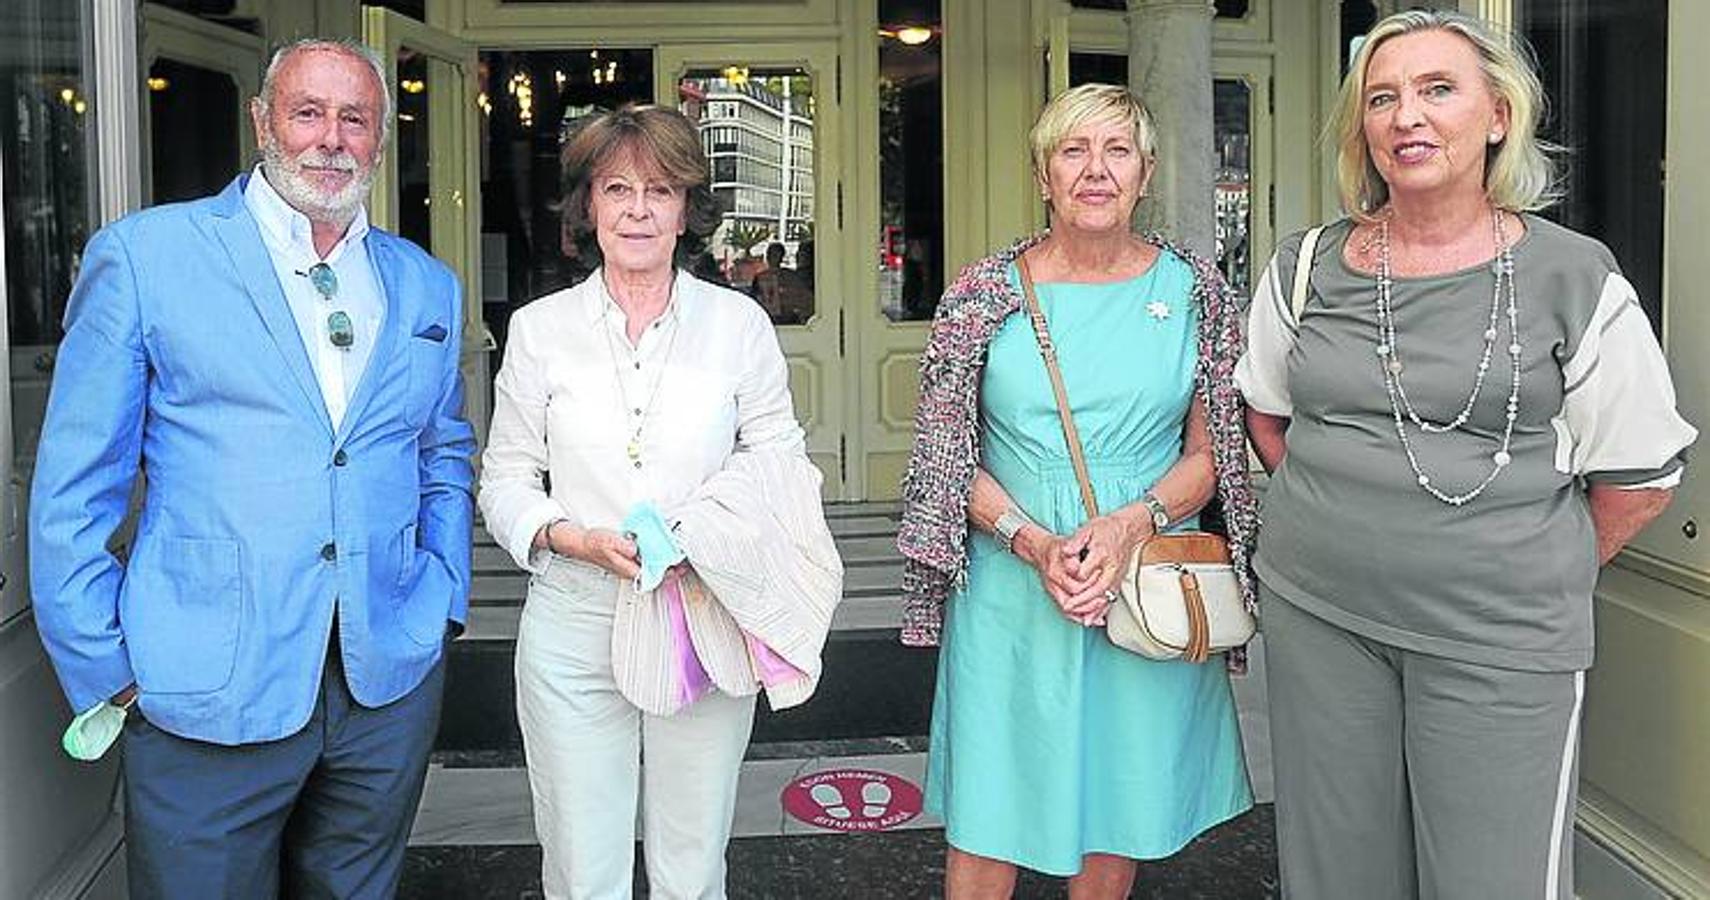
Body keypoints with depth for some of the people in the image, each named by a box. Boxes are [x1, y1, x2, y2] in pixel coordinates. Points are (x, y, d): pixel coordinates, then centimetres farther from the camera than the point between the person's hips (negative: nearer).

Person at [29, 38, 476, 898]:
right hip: (206, 697, -3)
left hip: (390, 685, 4)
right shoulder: (143, 255, -3)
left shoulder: (427, 286, 10)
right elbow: (72, 487, -3)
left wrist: (442, 601, 9)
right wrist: (104, 669, -5)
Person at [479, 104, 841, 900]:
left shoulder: (739, 322, 3)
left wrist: (705, 539, -14)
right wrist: (577, 540, -13)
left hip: (706, 632, 0)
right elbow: (505, 480, 7)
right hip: (574, 632, 0)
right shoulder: (539, 328, 4)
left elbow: (782, 466, 4)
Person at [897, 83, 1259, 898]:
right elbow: (949, 461, 1)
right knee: (985, 830, 5)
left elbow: (1210, 455, 5)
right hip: (1012, 593, -1)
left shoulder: (1191, 289, 3)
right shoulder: (985, 294, -1)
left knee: (1115, 829, 13)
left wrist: (1131, 523, -14)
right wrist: (1036, 544, -14)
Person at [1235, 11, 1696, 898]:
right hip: (1317, 615, 3)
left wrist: (1539, 577, 5)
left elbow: (1639, 481, 2)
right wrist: (1345, 525, 11)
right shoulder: (1305, 268, 4)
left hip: (1501, 642, -2)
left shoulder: (1576, 281, -5)